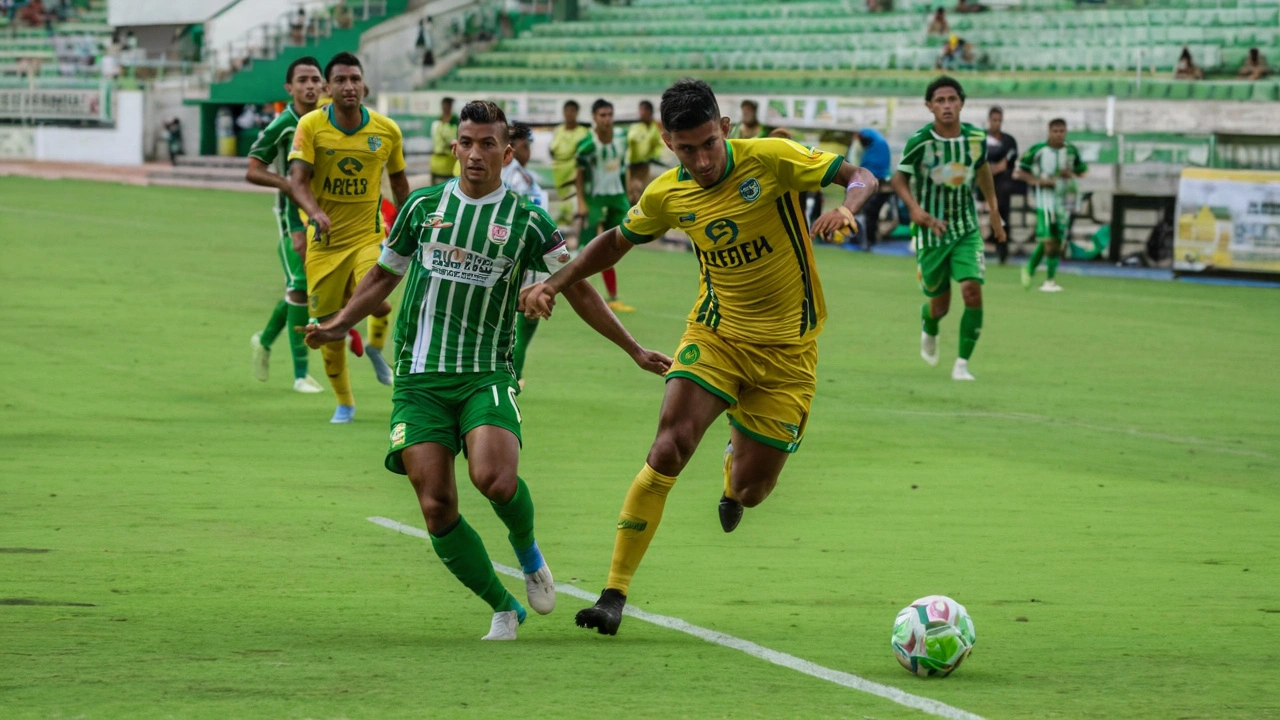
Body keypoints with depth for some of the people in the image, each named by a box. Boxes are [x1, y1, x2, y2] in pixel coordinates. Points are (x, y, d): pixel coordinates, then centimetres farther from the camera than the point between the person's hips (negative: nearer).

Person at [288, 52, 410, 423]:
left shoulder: (386, 131, -2)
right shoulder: (311, 126, -8)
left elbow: (399, 182, 13)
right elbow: (298, 180, -16)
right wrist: (315, 212, -35)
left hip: (368, 235, 0)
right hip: (324, 240, 0)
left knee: (378, 302, -26)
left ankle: (376, 346, 10)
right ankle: (344, 403, 24)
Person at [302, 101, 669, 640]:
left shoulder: (528, 221, 2)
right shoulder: (423, 206, 8)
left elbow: (578, 291, 10)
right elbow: (384, 276, 21)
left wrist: (634, 350, 9)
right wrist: (337, 326, 10)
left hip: (486, 376, -2)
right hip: (420, 378, 2)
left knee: (494, 478, -27)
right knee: (437, 508, -9)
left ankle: (528, 552, 7)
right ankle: (503, 609, 8)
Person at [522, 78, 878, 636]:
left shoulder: (770, 159, -15)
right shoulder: (668, 195, -4)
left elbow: (861, 177, -15)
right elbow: (618, 240, 15)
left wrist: (846, 208, -37)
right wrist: (555, 283, 4)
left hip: (786, 349, -1)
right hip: (714, 334, 1)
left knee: (751, 491, 1)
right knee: (669, 450, -21)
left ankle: (736, 465, 44)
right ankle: (614, 595, -14)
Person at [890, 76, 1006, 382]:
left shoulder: (976, 138, -6)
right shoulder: (920, 141, -16)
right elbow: (899, 179, -5)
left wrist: (994, 210, 18)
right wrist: (915, 208, -23)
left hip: (966, 229, 2)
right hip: (931, 230, -2)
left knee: (973, 292, -18)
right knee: (940, 304, 8)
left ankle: (962, 364, -7)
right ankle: (929, 331, 46)